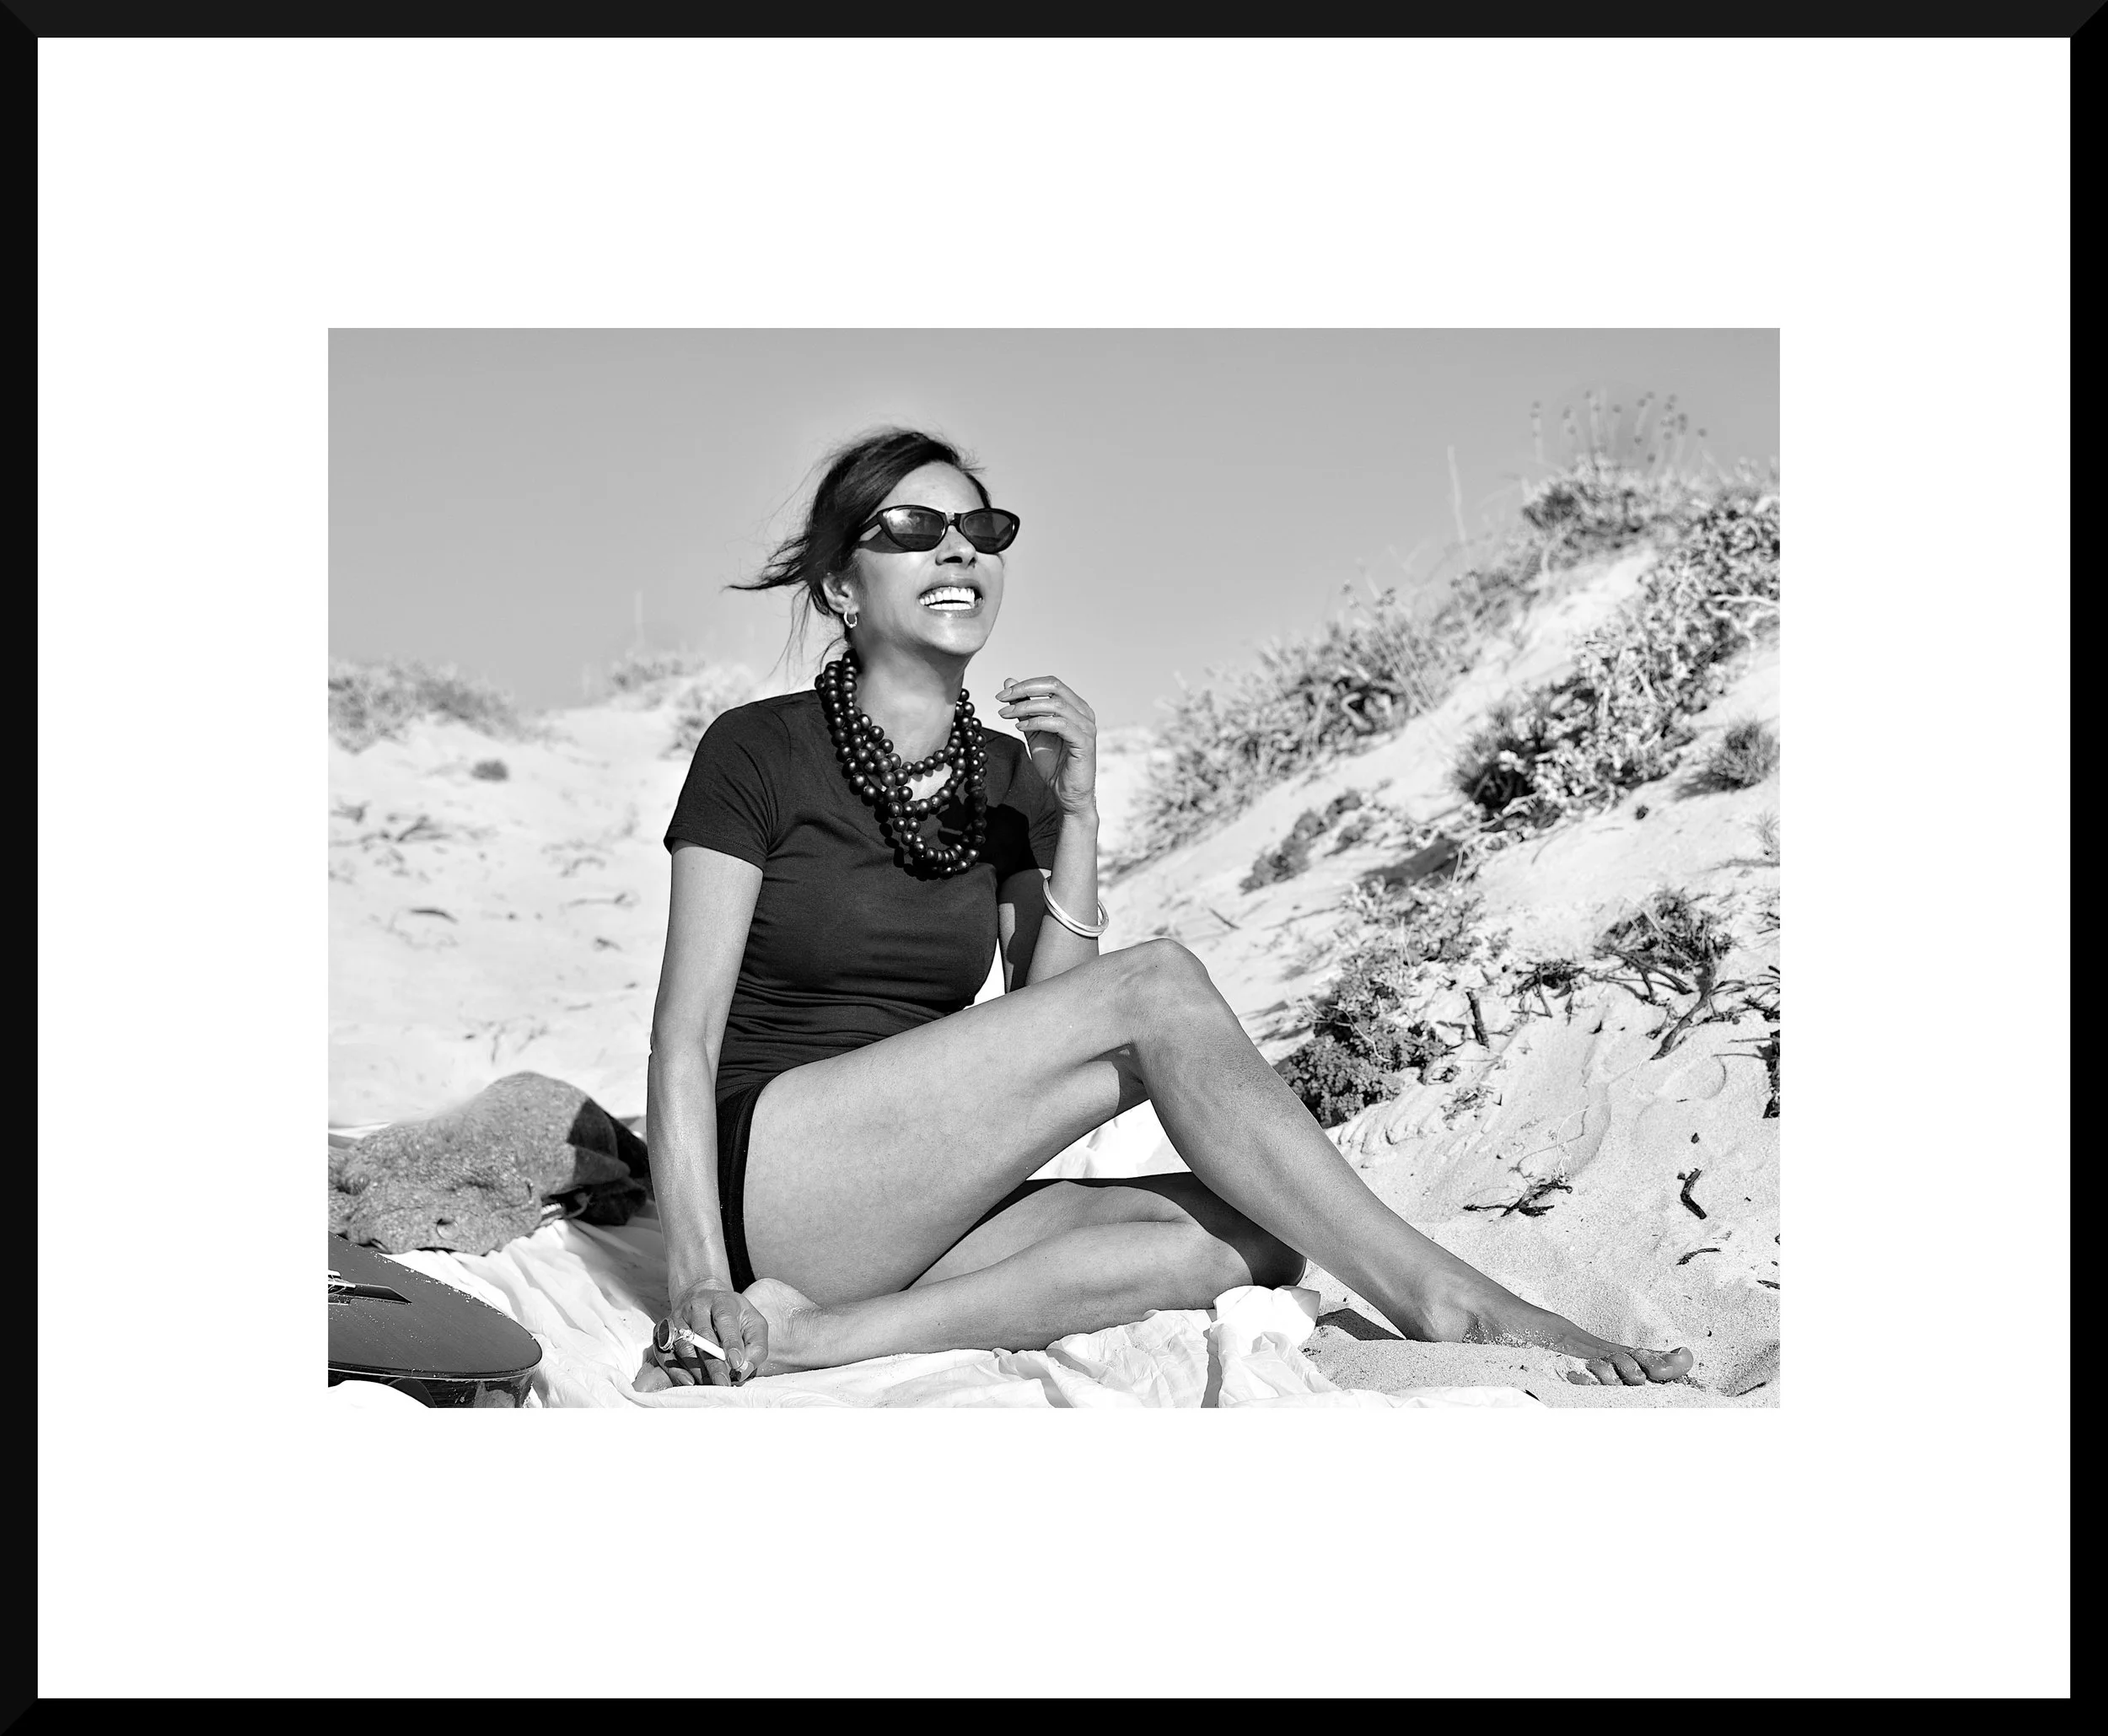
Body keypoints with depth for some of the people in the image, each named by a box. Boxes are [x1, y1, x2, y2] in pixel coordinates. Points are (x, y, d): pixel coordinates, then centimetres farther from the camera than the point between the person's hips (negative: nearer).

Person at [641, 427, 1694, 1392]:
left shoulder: (1007, 775, 13)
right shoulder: (758, 751, -4)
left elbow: (1042, 1019, 2)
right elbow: (685, 1041, -10)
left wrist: (1076, 814, -8)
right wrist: (697, 1281, -21)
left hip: (916, 1215, 6)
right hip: (772, 1185, -6)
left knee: (1253, 1237, -21)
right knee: (1158, 986, -22)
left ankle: (821, 1337, -29)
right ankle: (1447, 1306, -21)